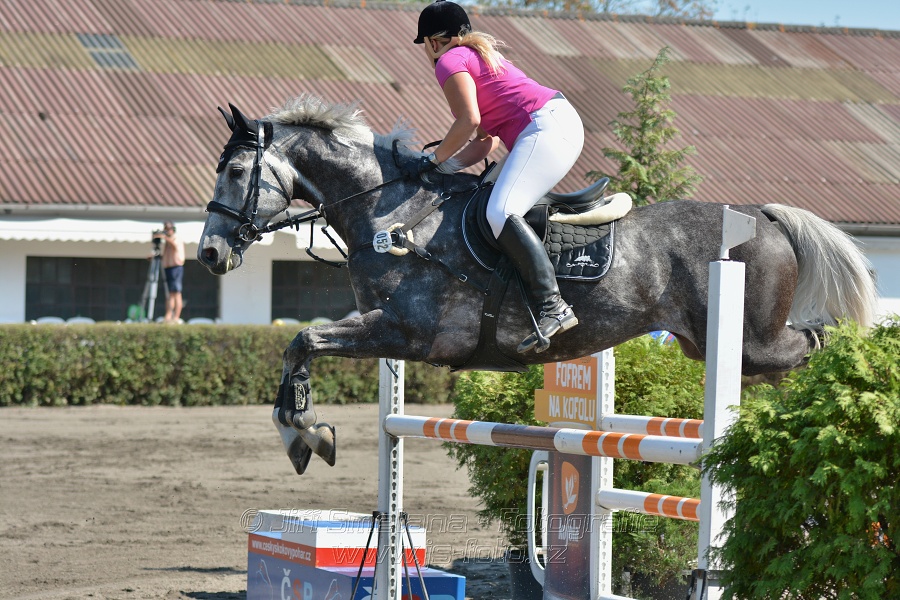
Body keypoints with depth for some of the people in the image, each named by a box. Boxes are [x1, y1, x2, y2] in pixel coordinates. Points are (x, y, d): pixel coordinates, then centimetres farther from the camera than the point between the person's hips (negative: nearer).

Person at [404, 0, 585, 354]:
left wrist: (433, 159, -1)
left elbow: (469, 121, -14)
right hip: (565, 124, 11)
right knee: (504, 211, 17)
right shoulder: (478, 56, 30)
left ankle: (552, 307, -36)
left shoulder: (450, 62, 0)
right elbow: (487, 141, 22)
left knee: (501, 212, -23)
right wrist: (442, 166, 17)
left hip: (546, 128, -11)